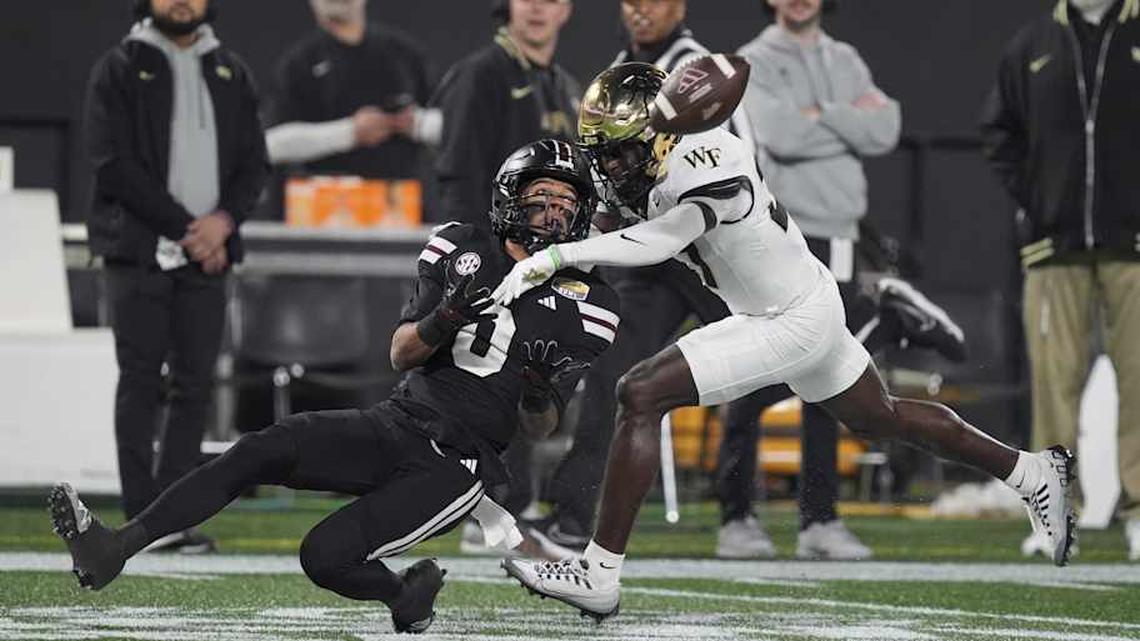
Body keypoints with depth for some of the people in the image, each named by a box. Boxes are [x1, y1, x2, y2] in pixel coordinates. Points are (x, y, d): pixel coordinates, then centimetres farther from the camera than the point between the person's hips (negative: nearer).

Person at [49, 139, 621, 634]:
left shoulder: (584, 307, -1)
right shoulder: (461, 250, 8)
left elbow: (538, 431, -1)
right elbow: (401, 355, 4)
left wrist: (540, 396, -25)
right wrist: (445, 319, -17)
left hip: (457, 466, -4)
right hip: (396, 425, 4)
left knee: (325, 556, -24)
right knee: (264, 451, -21)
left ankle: (407, 592, 6)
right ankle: (113, 548, -25)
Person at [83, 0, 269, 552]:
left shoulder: (231, 72, 14)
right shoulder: (120, 68, 0)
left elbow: (253, 163, 11)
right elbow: (114, 165, -8)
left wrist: (224, 220, -9)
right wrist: (184, 228, -11)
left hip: (207, 257, 4)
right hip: (138, 252, -4)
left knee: (195, 387, 2)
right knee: (141, 384, -4)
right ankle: (142, 519, -4)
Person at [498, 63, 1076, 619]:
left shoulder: (702, 166, -30)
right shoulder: (653, 168, -4)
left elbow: (664, 239, -49)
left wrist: (556, 256, -56)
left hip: (792, 321, -10)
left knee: (640, 395, -18)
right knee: (880, 419, 30)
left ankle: (597, 576, -17)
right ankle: (1034, 473, 46)